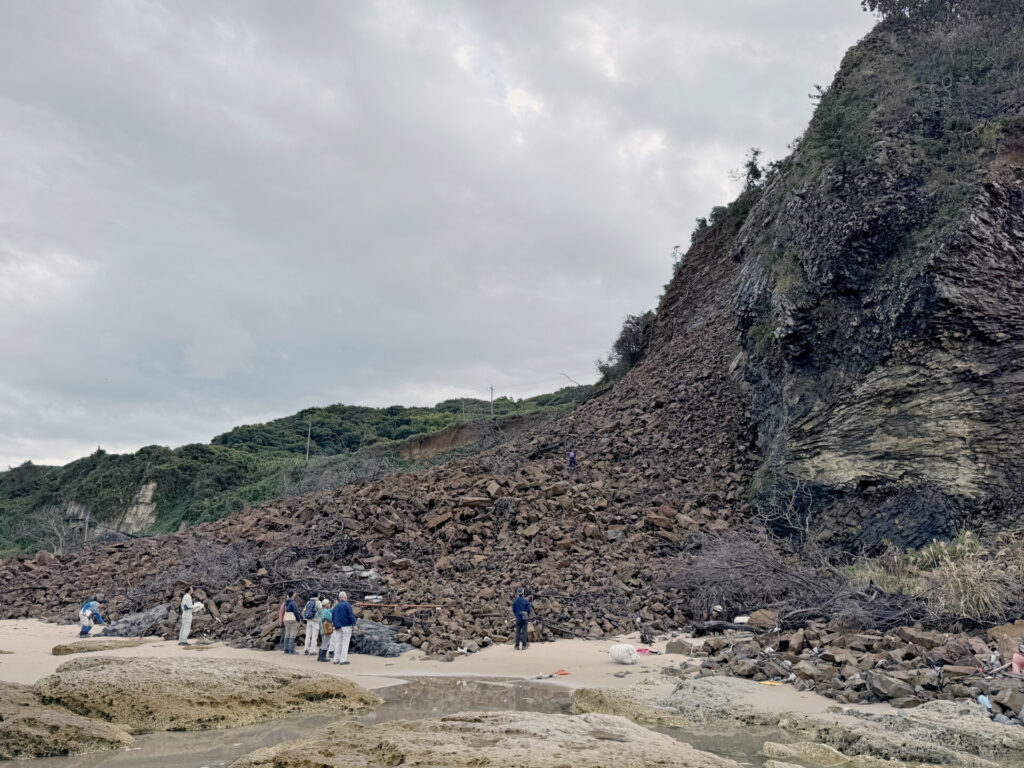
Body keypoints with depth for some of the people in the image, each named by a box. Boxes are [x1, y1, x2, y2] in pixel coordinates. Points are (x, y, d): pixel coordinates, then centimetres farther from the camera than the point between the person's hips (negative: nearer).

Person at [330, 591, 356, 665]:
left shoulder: (335, 606, 11)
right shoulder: (347, 605, -9)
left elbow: (333, 618, 9)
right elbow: (351, 615, -13)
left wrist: (337, 626, 5)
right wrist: (354, 625, -6)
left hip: (338, 628, 5)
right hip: (347, 627, -5)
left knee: (338, 643, 10)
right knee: (345, 643, -2)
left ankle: (336, 659, 9)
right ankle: (343, 659, -5)